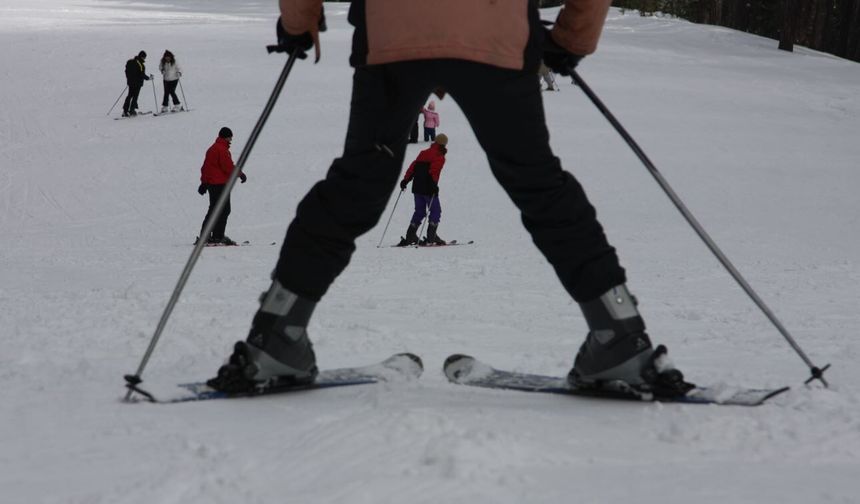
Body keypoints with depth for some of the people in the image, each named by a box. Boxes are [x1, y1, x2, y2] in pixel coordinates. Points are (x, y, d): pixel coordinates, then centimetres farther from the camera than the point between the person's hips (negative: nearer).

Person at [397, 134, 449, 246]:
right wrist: (434, 184, -24)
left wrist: (405, 180, 13)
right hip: (428, 189, -7)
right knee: (436, 211, 3)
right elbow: (434, 171, -19)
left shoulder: (423, 153, 16)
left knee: (419, 211, 14)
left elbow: (413, 167, 12)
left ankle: (410, 237, 7)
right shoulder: (439, 157, -4)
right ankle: (430, 238, -5)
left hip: (417, 187, 7)